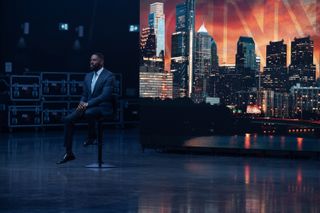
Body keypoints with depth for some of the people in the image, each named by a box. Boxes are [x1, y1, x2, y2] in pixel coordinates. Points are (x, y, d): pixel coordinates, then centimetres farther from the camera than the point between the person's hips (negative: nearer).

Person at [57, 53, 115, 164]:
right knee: (68, 119, -14)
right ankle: (69, 153, -10)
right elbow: (84, 95, 17)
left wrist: (87, 104, -24)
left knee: (88, 113, -40)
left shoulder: (109, 76, -8)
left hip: (103, 107, -7)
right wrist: (82, 103, -7)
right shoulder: (88, 76, 15)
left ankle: (92, 135, -9)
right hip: (88, 107, 7)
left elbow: (105, 96, -18)